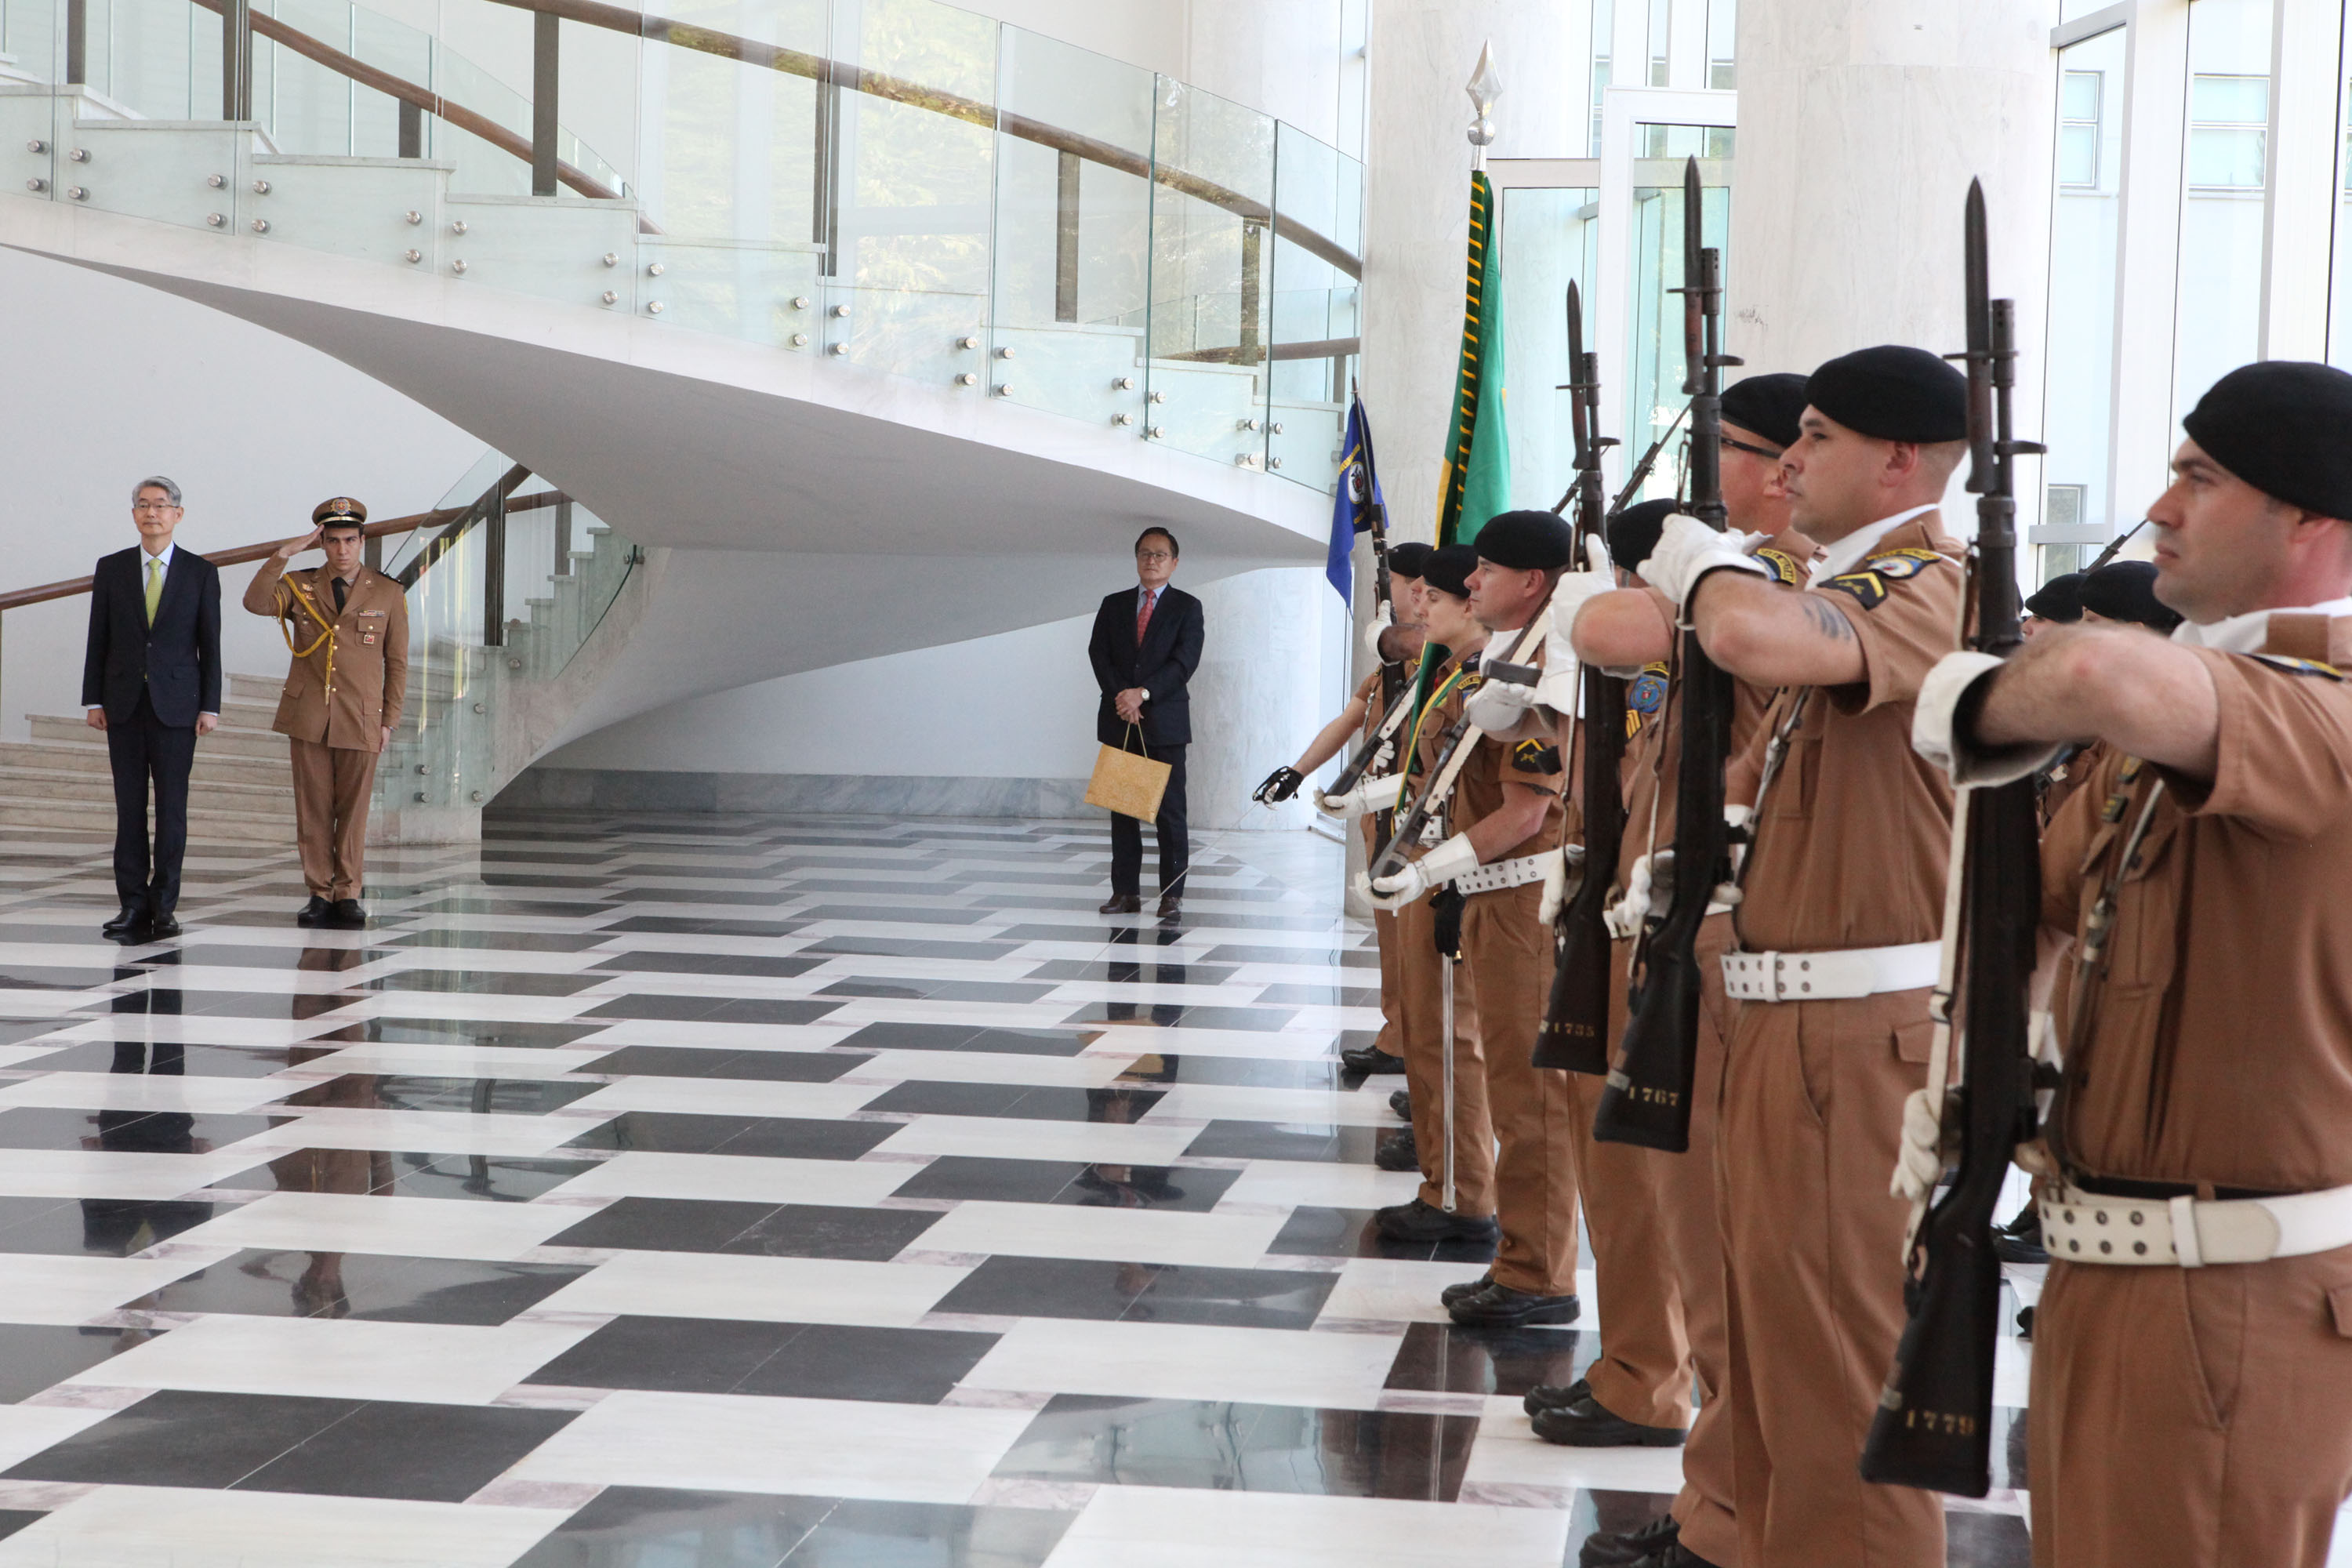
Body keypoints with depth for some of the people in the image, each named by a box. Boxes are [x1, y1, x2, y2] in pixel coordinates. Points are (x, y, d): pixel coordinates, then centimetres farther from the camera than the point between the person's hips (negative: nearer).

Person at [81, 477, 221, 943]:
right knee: (129, 805, 1)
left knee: (172, 807, -1)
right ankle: (133, 905, 3)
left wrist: (210, 706, -3)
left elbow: (210, 645, 3)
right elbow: (98, 639, 8)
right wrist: (94, 699, 2)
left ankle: (164, 905, 4)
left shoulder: (201, 572, 4)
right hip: (124, 704, 2)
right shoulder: (110, 569, 8)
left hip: (176, 704, -1)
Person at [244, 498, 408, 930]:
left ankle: (347, 895, 8)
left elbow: (397, 662, 7)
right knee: (313, 808, 3)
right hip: (308, 715, 1)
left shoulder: (388, 594, 5)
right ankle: (319, 894, 9)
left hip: (360, 720, -1)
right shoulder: (300, 586, 6)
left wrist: (390, 720, 1)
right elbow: (256, 602, -14)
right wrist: (284, 554, -20)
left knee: (352, 809, 1)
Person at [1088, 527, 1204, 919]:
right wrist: (1121, 697, -11)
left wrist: (1144, 693, -16)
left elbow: (1185, 661, -7)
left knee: (1170, 809, -4)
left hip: (1165, 722, -3)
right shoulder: (1114, 605, 13)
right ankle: (1126, 891, 6)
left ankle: (1172, 894, 0)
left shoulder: (1187, 607, 4)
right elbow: (1099, 655, 4)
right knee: (1122, 809, 3)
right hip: (1119, 723, 3)